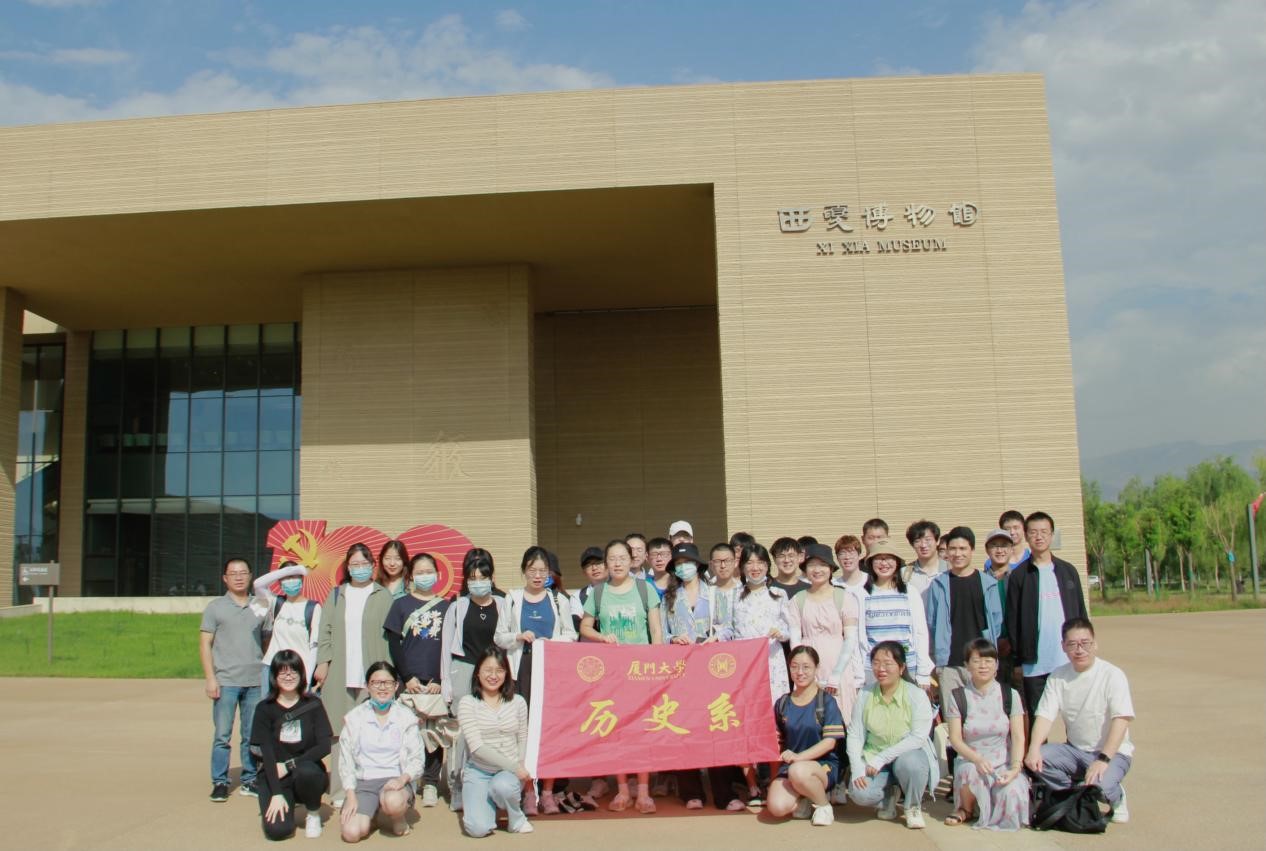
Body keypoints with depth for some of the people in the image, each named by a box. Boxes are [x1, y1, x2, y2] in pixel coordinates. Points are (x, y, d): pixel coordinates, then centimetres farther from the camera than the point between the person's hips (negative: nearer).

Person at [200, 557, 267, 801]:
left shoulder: (260, 607, 12)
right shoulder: (215, 607, 5)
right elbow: (205, 644, 2)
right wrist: (210, 678, -6)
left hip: (255, 682, 3)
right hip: (226, 682, -2)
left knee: (253, 736, 5)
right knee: (223, 735, -1)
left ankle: (249, 781, 14)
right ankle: (220, 783, 8)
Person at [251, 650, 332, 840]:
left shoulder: (313, 705, 0)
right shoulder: (265, 709, -1)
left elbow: (324, 746, -6)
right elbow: (266, 753, -8)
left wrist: (289, 765, -14)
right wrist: (276, 794, -17)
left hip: (309, 771, 0)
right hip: (275, 778, 0)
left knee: (305, 772, -36)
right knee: (277, 830, -24)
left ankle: (314, 814, -5)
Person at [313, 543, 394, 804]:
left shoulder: (383, 596, 6)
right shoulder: (336, 595, 16)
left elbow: (388, 634, 1)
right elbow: (326, 631, 12)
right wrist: (323, 661, 0)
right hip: (340, 675, 2)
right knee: (340, 733, 0)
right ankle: (341, 790, 7)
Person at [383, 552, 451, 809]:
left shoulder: (445, 607, 7)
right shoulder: (401, 605, 6)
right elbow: (393, 645, 2)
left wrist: (441, 680, -5)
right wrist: (407, 678, -6)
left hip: (437, 682, 1)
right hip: (409, 681, -1)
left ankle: (430, 783, 11)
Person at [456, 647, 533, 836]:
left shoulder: (517, 702, 3)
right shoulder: (467, 703, -7)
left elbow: (523, 740, 9)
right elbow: (477, 747, -13)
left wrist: (522, 767, -11)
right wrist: (514, 767, -18)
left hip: (510, 772, 1)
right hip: (478, 771, -1)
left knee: (502, 786, -35)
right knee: (478, 828, -21)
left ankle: (517, 818, -1)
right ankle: (490, 801, 16)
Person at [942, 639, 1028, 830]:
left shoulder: (1010, 695, 4)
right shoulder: (957, 696, 1)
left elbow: (1018, 737, -1)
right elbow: (955, 739, -4)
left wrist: (1015, 768, -17)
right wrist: (978, 759, -22)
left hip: (1004, 764, 0)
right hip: (971, 761, 0)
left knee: (1012, 794, -30)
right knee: (971, 771, -35)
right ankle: (965, 809, -2)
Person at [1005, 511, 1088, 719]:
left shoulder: (1068, 571, 8)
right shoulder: (1019, 575, 1)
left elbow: (1081, 612, 10)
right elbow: (1013, 620, 1)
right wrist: (1017, 660, -3)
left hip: (1069, 661, 2)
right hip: (1034, 664, -2)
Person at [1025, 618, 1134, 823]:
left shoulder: (1112, 675, -12)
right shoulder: (1057, 677, 1)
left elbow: (1121, 720, -20)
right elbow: (1045, 716, -6)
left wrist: (1103, 760, -31)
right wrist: (1034, 749, -24)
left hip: (1112, 752, -4)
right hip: (1075, 750, 4)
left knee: (1100, 785, -33)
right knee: (1037, 759, -22)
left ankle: (1116, 797, 5)